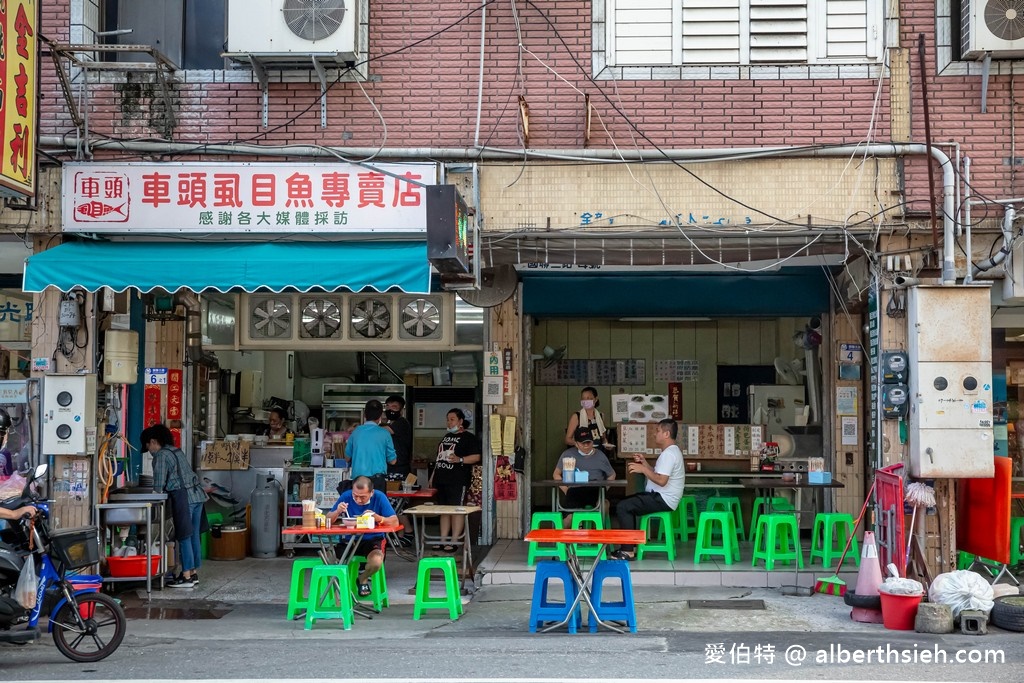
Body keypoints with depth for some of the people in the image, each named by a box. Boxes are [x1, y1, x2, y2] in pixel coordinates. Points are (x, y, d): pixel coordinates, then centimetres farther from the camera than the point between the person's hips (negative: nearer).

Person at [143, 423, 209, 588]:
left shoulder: (161, 456, -7)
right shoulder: (177, 451, 19)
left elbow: (159, 484, -8)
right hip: (198, 494, 9)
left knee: (184, 538, -4)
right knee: (194, 536, 11)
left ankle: (186, 577, -2)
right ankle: (194, 574, 16)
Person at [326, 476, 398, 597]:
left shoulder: (379, 497, -10)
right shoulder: (346, 496, -6)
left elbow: (395, 521, -14)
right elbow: (328, 520, -4)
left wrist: (377, 517, -32)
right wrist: (337, 511, -26)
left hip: (373, 539, -2)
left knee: (376, 562, -32)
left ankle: (363, 578, 8)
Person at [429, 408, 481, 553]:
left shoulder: (469, 437, -1)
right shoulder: (446, 437, 22)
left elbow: (476, 457, -10)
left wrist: (460, 460, -23)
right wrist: (433, 476, 22)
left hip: (457, 481, -8)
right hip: (441, 480, 8)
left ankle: (454, 542, -6)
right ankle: (443, 541, 11)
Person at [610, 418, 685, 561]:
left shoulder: (669, 454, -17)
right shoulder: (670, 452, 18)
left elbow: (661, 480, -27)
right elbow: (657, 474, 21)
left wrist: (643, 469, -20)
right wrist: (643, 463, 11)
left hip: (663, 500, -11)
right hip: (660, 497, 11)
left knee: (623, 506, -16)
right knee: (625, 503, 16)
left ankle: (628, 550, -14)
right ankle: (630, 544, 13)